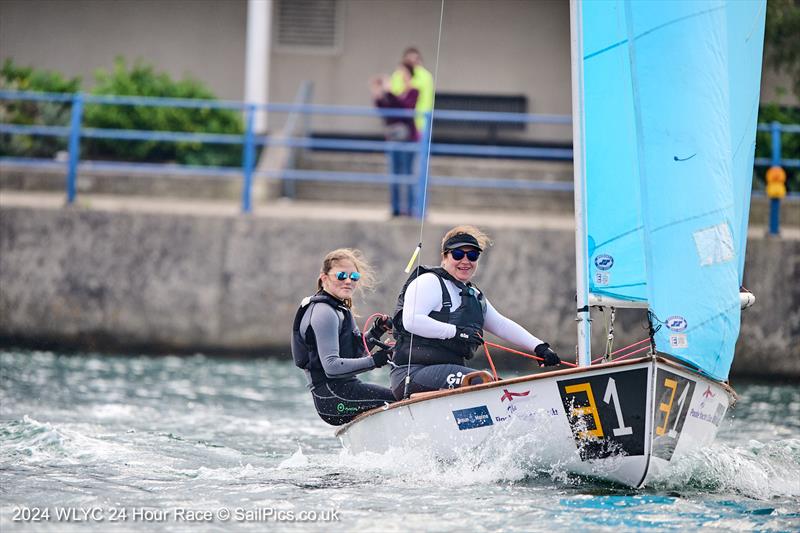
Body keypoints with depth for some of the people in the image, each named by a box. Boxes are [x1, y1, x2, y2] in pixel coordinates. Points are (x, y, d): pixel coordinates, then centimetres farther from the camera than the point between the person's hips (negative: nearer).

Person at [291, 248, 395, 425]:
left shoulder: (339, 310, 20)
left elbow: (353, 354, 24)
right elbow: (332, 366, -23)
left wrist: (375, 332, 10)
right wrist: (373, 361, -27)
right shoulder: (324, 313, -14)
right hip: (332, 397, -10)